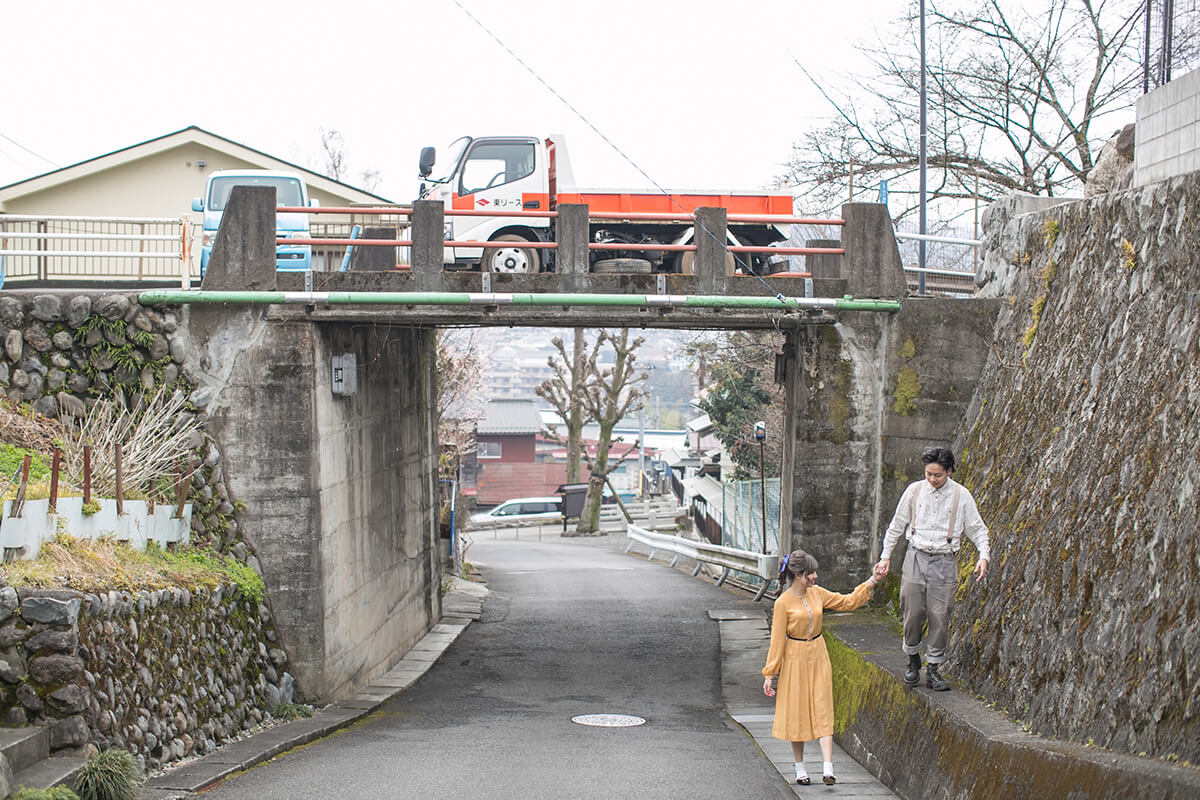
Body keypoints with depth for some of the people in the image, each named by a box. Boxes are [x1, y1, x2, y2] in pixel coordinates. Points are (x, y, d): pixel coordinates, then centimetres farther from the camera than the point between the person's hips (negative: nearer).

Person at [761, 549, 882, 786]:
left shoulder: (817, 593, 2)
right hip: (795, 659, -4)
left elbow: (848, 602, 12)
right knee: (796, 712, 4)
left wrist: (871, 582, 5)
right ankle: (800, 768, 17)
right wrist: (769, 674, -9)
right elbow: (777, 639, -10)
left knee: (822, 711, -3)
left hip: (819, 657, 4)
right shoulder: (784, 602, -13)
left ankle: (827, 768, -9)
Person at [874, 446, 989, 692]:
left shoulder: (961, 495, -1)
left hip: (944, 562, -1)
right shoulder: (914, 491, 2)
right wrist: (886, 557, 9)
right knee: (913, 613, 1)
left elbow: (977, 528, 5)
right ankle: (913, 659, 23)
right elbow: (897, 526, 11)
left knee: (939, 617, -3)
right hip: (916, 558, 1)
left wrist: (983, 556, -11)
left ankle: (933, 669, 7)